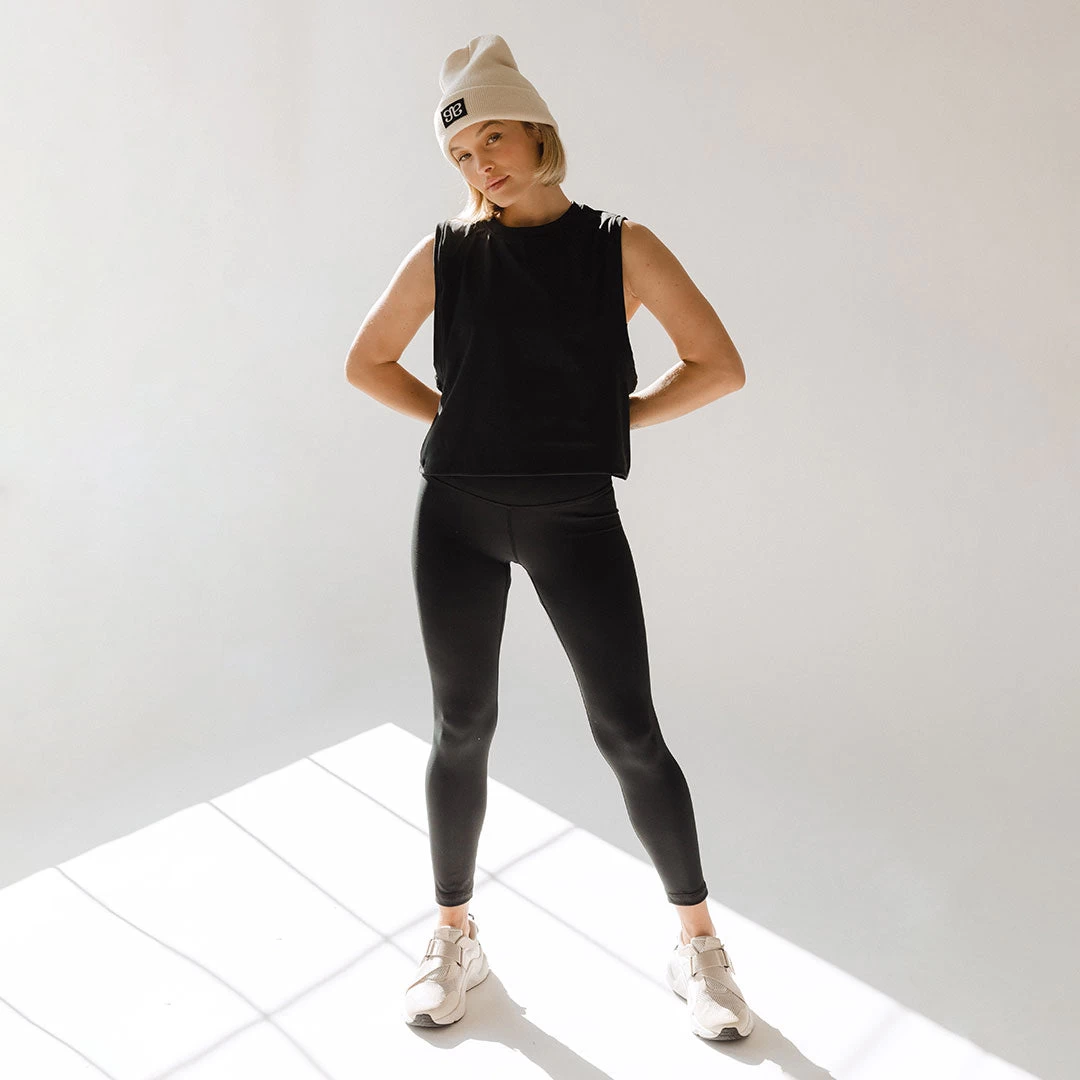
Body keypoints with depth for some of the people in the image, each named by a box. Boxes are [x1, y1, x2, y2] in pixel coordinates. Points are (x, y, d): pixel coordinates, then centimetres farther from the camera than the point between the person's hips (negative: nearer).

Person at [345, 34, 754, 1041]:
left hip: (574, 515, -1)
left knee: (629, 732, 2)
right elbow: (367, 362, 14)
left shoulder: (619, 246, 0)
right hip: (458, 513, 2)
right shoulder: (446, 253, 4)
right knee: (462, 728, 10)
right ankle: (455, 936, 29)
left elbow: (719, 366, -2)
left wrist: (612, 417, -1)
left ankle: (697, 943, 21)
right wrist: (459, 418, 5)